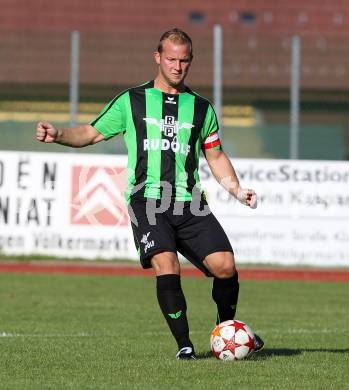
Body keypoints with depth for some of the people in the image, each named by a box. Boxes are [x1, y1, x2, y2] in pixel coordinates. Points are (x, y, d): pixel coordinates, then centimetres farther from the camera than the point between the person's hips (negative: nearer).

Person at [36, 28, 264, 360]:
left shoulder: (201, 108, 16)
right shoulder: (132, 101, 11)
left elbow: (216, 157, 22)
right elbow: (92, 133, 14)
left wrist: (236, 190, 7)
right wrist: (58, 135, -5)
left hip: (189, 204, 2)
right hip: (147, 203, -2)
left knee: (225, 266, -13)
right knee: (167, 266, -25)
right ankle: (184, 344, -11)